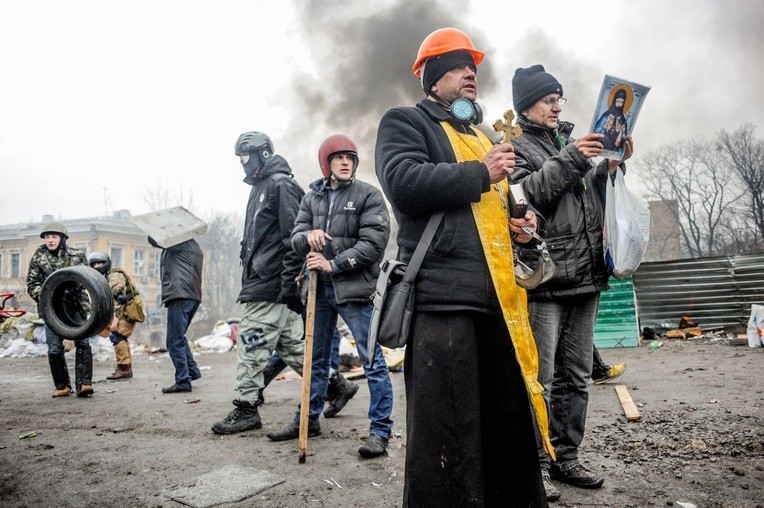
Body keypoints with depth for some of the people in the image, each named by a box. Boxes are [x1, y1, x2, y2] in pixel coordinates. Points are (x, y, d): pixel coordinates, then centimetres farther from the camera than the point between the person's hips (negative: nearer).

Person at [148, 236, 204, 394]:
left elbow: (153, 240, -3)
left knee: (175, 341, -6)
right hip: (193, 296, 10)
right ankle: (192, 370, 20)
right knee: (179, 337, 22)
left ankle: (183, 382, -6)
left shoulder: (180, 242, -4)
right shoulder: (194, 245, 23)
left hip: (180, 295, -10)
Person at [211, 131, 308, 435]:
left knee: (250, 344, -5)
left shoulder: (281, 184, -8)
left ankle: (246, 409, 5)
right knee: (291, 344, 12)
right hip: (260, 282, 10)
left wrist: (289, 283, -21)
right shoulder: (260, 187, 23)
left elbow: (294, 236, -17)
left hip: (271, 285, -10)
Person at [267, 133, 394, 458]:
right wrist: (307, 236, -14)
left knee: (372, 359, -2)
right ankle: (308, 418, 33)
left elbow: (373, 243, -12)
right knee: (317, 358, 17)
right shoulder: (312, 197, 12)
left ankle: (380, 430, 9)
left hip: (354, 288, -5)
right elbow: (295, 238, 9)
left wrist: (334, 264, -15)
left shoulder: (368, 195, -3)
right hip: (319, 288, 6)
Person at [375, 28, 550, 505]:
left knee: (510, 421, 15)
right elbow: (405, 181, -15)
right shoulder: (405, 122, 6)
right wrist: (480, 173, -8)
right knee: (445, 429, -4)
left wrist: (520, 222, 14)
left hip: (500, 297, 8)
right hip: (443, 296, -8)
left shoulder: (484, 137, 29)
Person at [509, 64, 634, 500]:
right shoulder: (515, 145, 1)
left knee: (577, 375, 12)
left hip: (585, 276, 8)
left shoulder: (570, 140, 22)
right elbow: (524, 194, -16)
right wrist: (570, 159, -16)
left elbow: (593, 198, 23)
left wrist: (609, 168, 7)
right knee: (539, 379, -5)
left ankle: (566, 457, 25)